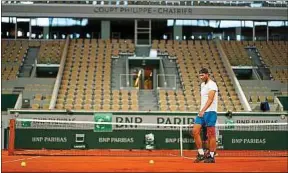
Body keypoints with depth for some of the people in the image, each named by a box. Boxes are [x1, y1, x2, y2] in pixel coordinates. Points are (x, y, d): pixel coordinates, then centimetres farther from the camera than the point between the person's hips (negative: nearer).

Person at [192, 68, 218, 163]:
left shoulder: (212, 85, -10)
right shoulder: (202, 85, 18)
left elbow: (210, 100, -21)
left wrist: (203, 110, -31)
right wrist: (201, 111, 18)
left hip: (210, 112, -8)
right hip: (202, 112, 8)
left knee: (211, 135, -2)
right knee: (195, 131, -2)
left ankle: (211, 156, 5)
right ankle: (201, 154, 4)